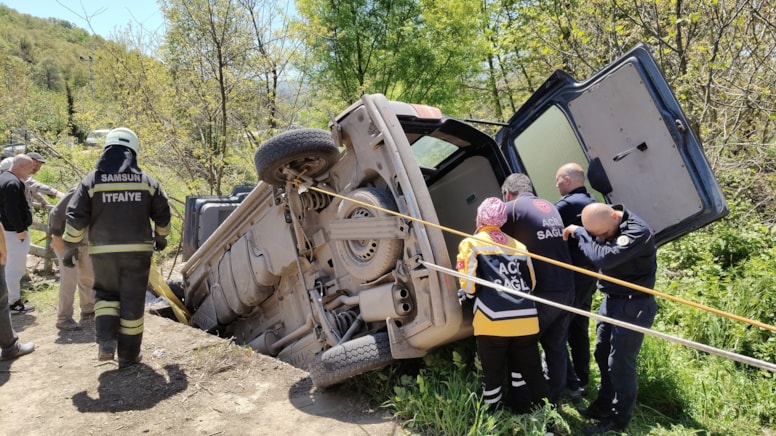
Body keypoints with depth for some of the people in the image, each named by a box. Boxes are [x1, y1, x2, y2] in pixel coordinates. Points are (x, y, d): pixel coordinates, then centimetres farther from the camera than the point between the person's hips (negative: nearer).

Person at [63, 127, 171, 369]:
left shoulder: (92, 181, -1)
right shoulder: (146, 181, 3)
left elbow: (75, 218, -4)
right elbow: (162, 215, 8)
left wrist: (70, 248, 7)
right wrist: (161, 238, 25)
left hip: (104, 251, 0)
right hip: (137, 250, 0)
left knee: (106, 294, 21)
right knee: (132, 302, 8)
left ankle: (106, 341, 3)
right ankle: (128, 356, 15)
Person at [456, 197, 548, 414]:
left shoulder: (471, 244, 5)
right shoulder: (518, 246, 19)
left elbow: (468, 285, -4)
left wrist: (466, 293, 17)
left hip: (493, 321, -4)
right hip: (526, 319, 4)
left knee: (492, 374, 10)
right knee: (531, 372, 16)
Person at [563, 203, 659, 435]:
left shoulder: (638, 232, -26)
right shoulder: (605, 226, -1)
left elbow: (603, 258, -36)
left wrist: (579, 232, -25)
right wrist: (580, 233, -10)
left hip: (632, 306, -8)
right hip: (611, 300, 8)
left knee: (620, 363, 0)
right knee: (602, 354, 16)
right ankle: (604, 404, 35)